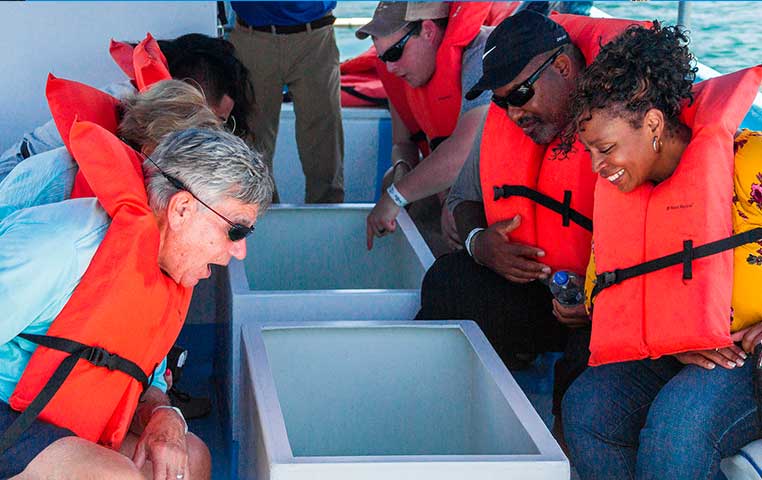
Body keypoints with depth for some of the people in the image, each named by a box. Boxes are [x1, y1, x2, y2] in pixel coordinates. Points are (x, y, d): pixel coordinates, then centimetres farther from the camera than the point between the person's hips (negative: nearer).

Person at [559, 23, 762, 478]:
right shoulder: (619, 197, 10)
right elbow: (609, 303, 13)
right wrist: (672, 344, -7)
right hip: (670, 361, 6)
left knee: (677, 422, -34)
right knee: (585, 407, -23)